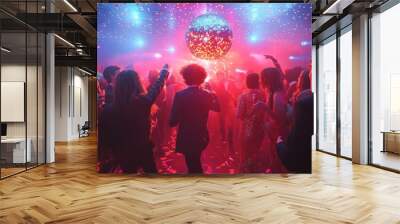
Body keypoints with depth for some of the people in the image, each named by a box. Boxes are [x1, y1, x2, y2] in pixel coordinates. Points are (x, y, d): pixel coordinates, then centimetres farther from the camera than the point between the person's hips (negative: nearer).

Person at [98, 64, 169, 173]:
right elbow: (157, 86, 0)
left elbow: (103, 138, -11)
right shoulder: (144, 101, -19)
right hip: (144, 150, 0)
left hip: (124, 154, 0)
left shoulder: (108, 110, -19)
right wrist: (164, 69, 18)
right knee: (151, 170, 22)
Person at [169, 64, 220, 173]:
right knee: (196, 165, 29)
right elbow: (217, 108, 16)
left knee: (193, 167, 10)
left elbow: (173, 121, -19)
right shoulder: (207, 95, -5)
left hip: (186, 139, -4)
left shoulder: (180, 95, -18)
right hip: (202, 137, 5)